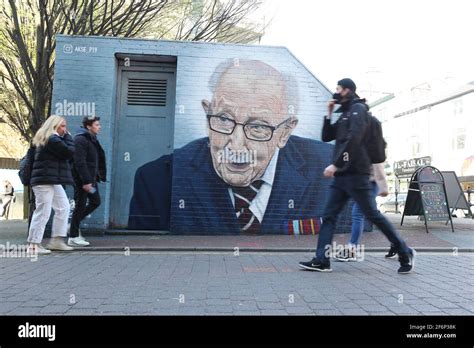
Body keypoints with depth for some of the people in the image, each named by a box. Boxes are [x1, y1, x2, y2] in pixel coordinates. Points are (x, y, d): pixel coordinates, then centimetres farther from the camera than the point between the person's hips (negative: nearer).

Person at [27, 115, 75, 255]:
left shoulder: (44, 139, 20)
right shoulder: (53, 139, -13)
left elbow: (64, 157, 20)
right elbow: (69, 152, -14)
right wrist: (67, 136, -2)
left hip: (53, 180, 10)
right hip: (45, 180, -10)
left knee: (63, 207, 11)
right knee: (43, 212, -6)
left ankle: (56, 240, 14)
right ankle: (34, 244, 1)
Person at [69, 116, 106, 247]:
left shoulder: (92, 139, 16)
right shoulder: (80, 139, -15)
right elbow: (80, 162, -22)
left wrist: (97, 177, 14)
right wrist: (86, 181, -24)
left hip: (90, 179, 10)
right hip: (82, 180, -10)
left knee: (96, 201, 14)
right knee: (80, 205, -2)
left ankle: (74, 223, 27)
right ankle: (73, 237, 10)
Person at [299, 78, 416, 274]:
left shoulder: (358, 108, -5)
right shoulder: (344, 114, 22)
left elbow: (353, 139, -18)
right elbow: (326, 137, 22)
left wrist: (335, 164, -22)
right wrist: (329, 114, 13)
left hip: (356, 173, -9)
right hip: (341, 175, 9)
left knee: (372, 215, -3)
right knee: (328, 216, 2)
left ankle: (405, 253, 13)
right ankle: (322, 260, 3)